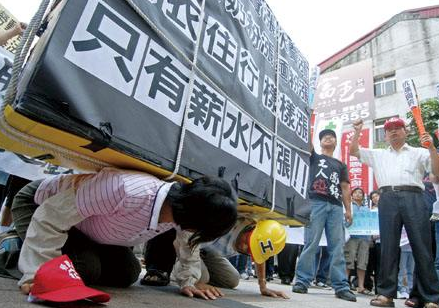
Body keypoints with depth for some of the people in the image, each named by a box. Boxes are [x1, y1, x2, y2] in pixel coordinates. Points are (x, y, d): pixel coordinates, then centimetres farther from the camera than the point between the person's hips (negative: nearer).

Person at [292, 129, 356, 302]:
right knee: (310, 244, -7)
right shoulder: (314, 157, 19)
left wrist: (348, 210, 6)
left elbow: (345, 188, 16)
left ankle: (341, 286, 2)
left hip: (336, 207, 3)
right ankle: (302, 281, -3)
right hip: (316, 203, -3)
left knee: (337, 247, -1)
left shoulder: (341, 165, 25)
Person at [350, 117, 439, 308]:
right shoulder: (378, 154, 25)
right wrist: (357, 132, 11)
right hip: (388, 198, 2)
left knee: (421, 247, -4)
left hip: (413, 198, -1)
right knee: (388, 247, 0)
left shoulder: (419, 152, 19)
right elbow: (353, 151, 22)